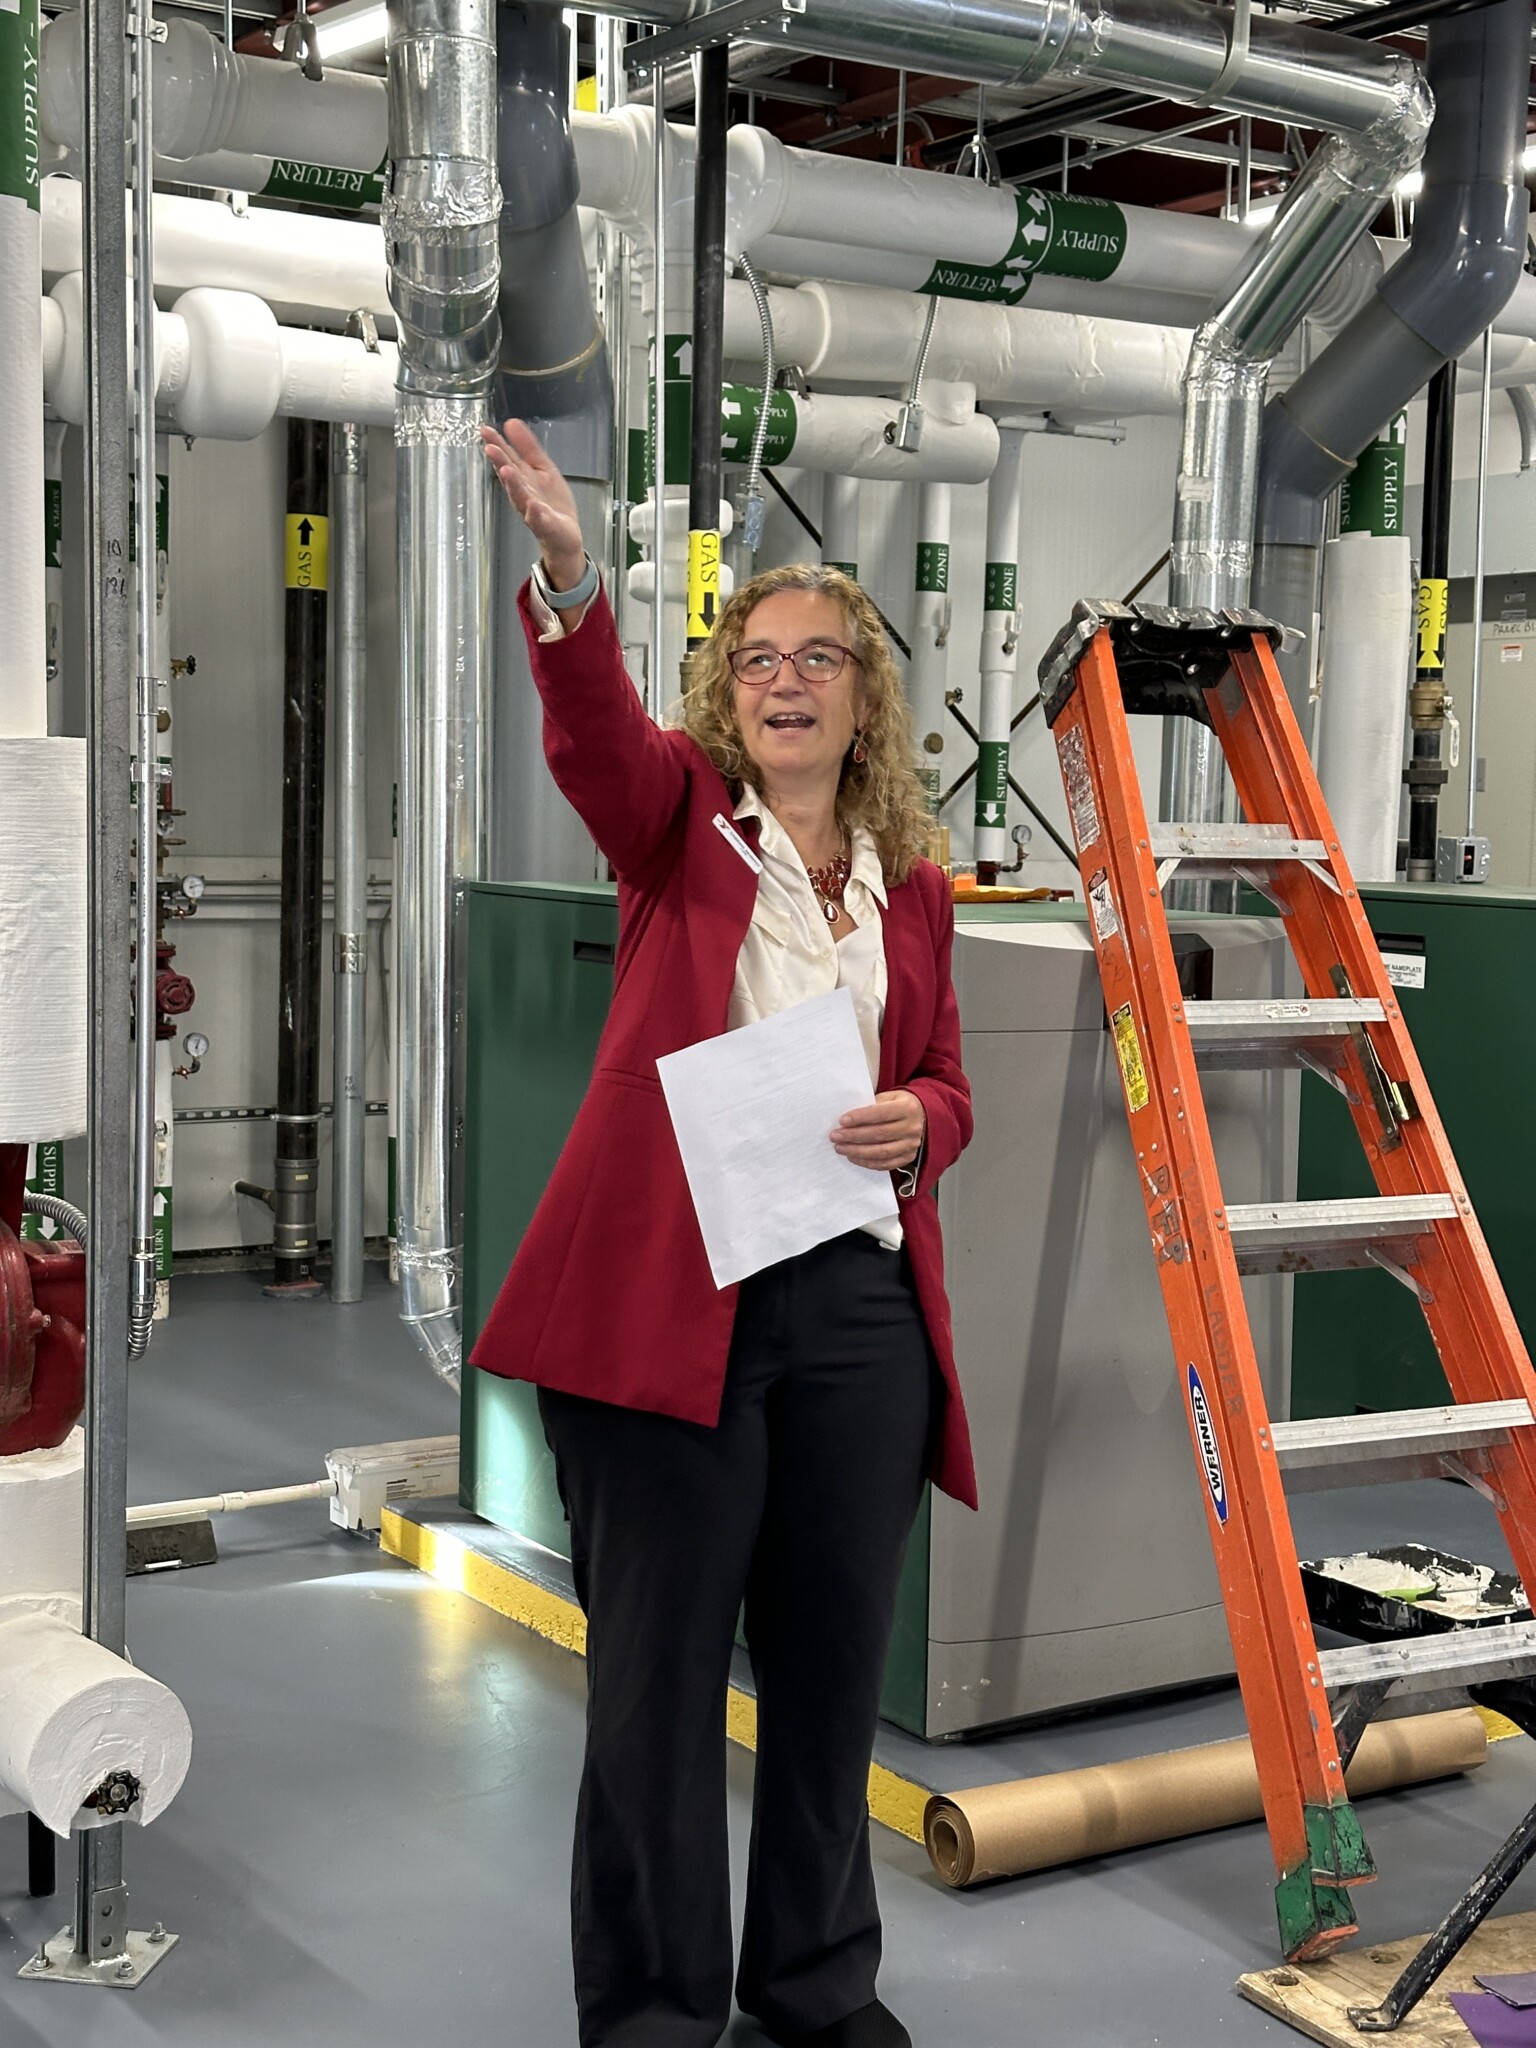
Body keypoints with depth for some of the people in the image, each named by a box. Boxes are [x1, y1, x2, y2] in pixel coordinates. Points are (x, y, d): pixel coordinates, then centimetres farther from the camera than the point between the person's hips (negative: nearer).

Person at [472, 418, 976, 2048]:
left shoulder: (913, 892, 15)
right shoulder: (678, 823, 5)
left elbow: (946, 1087, 20)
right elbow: (592, 730, -17)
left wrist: (915, 1122, -4)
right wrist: (567, 578, -36)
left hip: (858, 1303, 4)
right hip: (668, 1292, -4)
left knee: (833, 1662, 12)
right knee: (659, 1667, 1)